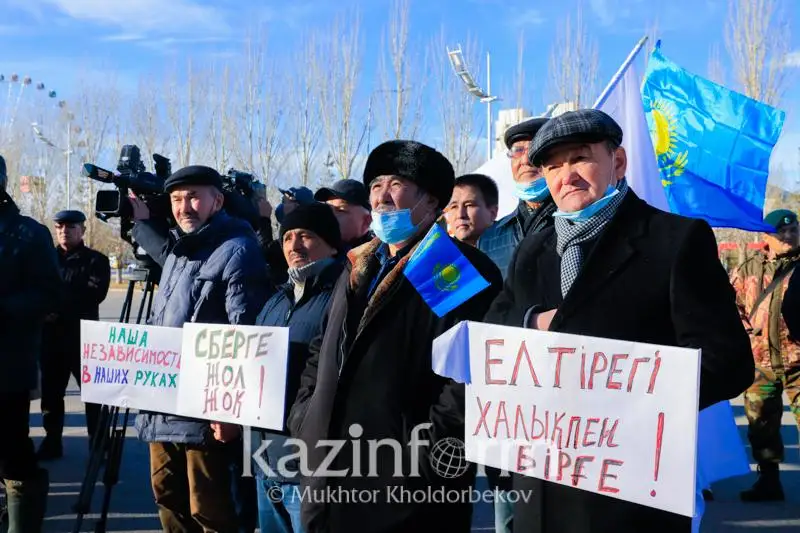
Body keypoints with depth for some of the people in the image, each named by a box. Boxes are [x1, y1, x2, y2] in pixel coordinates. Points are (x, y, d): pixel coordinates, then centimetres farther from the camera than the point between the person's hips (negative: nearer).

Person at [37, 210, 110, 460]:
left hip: (82, 335, -4)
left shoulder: (96, 260, 3)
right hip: (51, 334, 4)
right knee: (51, 391, 8)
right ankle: (52, 441, 19)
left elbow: (94, 294, -10)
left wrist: (58, 302, -14)